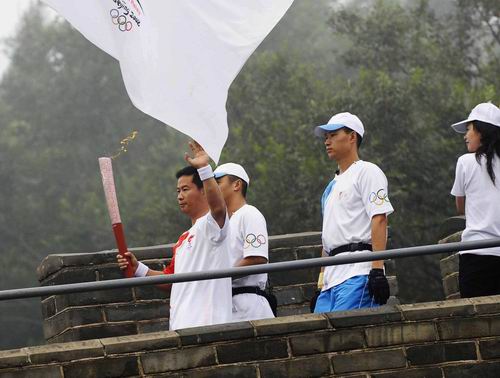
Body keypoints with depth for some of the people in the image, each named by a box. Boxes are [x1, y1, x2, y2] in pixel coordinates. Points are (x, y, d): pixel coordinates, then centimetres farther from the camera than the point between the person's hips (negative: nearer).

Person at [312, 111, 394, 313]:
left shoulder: (367, 172, -1)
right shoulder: (334, 184, 27)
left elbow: (379, 220, -12)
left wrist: (377, 270, -21)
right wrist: (322, 278, 21)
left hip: (358, 274, -9)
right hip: (332, 277, 9)